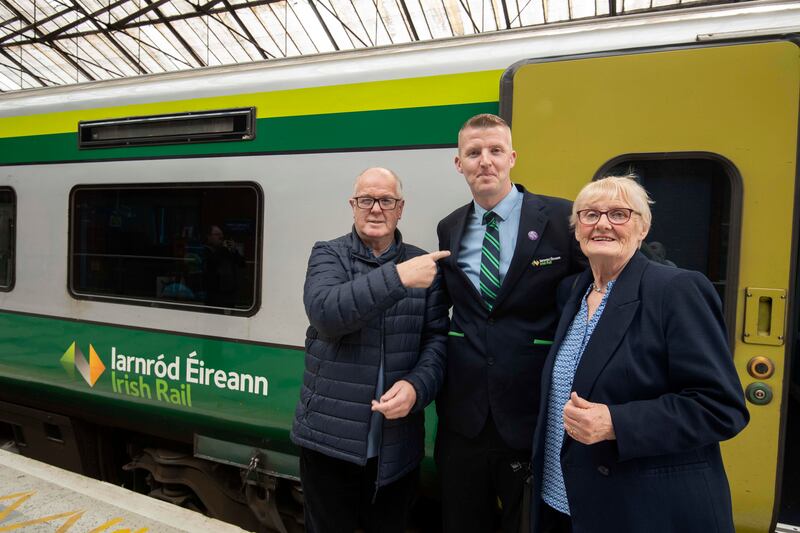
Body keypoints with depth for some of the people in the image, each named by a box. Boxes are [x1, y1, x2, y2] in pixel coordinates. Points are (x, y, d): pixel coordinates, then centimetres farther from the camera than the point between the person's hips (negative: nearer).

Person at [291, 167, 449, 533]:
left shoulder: (424, 264, 3)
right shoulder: (328, 255, -3)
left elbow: (438, 339, 0)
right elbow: (325, 313, -23)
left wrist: (416, 386, -19)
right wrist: (396, 278, -30)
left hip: (399, 444, 2)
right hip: (329, 439, -1)